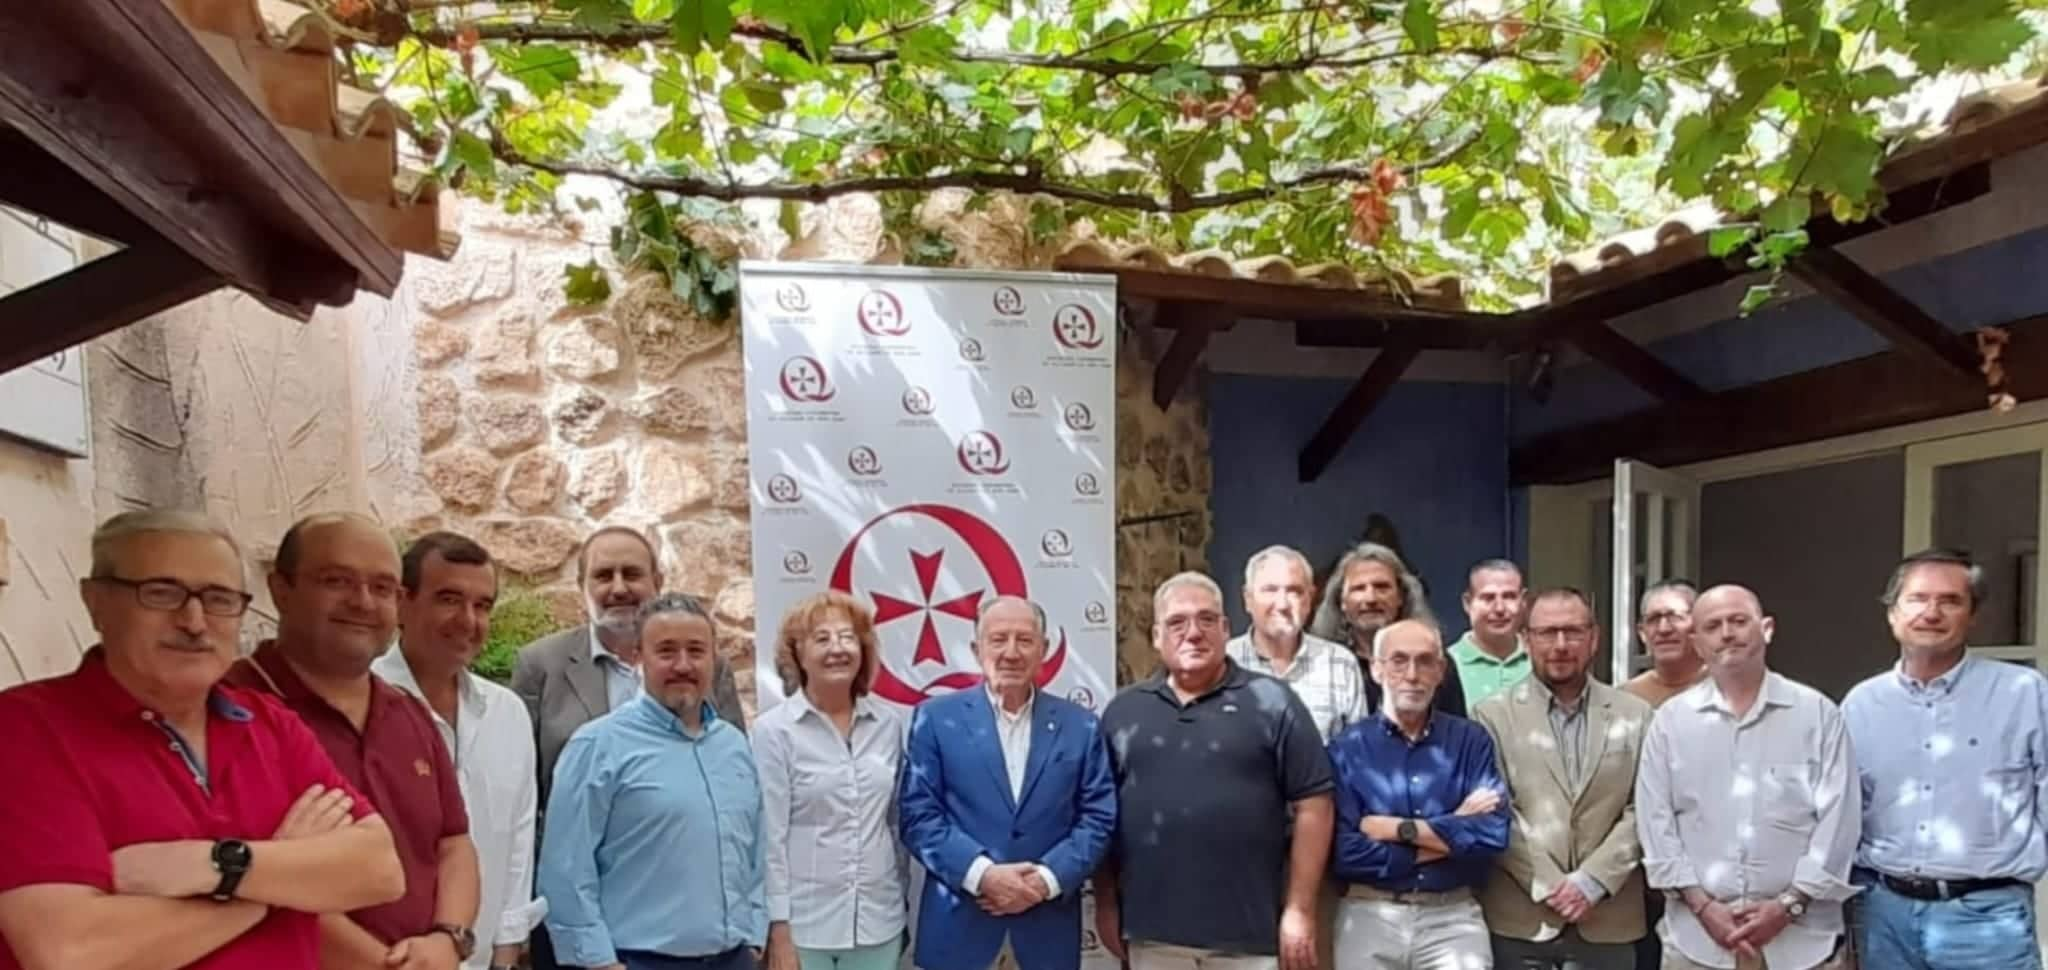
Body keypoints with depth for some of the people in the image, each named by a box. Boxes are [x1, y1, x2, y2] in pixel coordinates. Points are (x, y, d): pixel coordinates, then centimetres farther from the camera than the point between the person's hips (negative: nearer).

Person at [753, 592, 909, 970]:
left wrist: (904, 901, 13)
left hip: (878, 920, 4)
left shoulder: (887, 724, 3)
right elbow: (770, 836, -8)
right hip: (804, 923, -3)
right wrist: (778, 927, -9)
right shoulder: (775, 730, -8)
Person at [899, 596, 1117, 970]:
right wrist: (982, 874, -15)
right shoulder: (936, 718, 1)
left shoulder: (1079, 725, 7)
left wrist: (1046, 879, -11)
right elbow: (918, 814, -4)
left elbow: (1099, 817, 3)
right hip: (959, 925, -1)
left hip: (1048, 928, 2)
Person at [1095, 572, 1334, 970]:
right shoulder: (1124, 709, 6)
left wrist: (1299, 910, -8)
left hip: (1248, 930, -2)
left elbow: (1311, 806, -4)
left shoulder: (1271, 702, -2)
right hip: (1153, 929, 3)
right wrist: (1106, 905, 6)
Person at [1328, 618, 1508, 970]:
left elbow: (1492, 833, -9)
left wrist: (1399, 829, -11)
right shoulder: (1346, 748, -1)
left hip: (1453, 914, 1)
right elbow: (1345, 853, -11)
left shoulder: (1471, 741, 3)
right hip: (1369, 913, -1)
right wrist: (1452, 833, -8)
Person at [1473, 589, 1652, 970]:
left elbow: (1642, 812, 1)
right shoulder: (1493, 714, 2)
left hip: (1609, 920, 2)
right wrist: (1547, 886, -11)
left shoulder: (1635, 714, 8)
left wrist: (1591, 881, -9)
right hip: (1519, 919, -1)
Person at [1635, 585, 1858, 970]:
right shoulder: (1671, 719, 4)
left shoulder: (1818, 713, 2)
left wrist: (1789, 904, -9)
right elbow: (1656, 821, 1)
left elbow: (1837, 820, -2)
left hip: (1799, 932, -1)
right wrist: (1702, 905, -7)